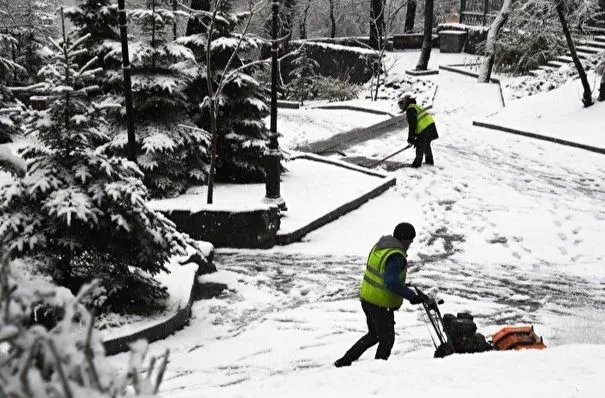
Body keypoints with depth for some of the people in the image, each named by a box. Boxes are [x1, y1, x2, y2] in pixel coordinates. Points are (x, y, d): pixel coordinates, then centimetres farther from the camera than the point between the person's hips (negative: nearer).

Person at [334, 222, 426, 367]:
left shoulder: (379, 245, 6)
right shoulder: (396, 256, -22)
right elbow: (392, 283, -29)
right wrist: (412, 296, -25)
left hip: (366, 297, 9)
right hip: (381, 304, -9)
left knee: (374, 335, 24)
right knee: (387, 339, 9)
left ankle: (344, 361, 26)